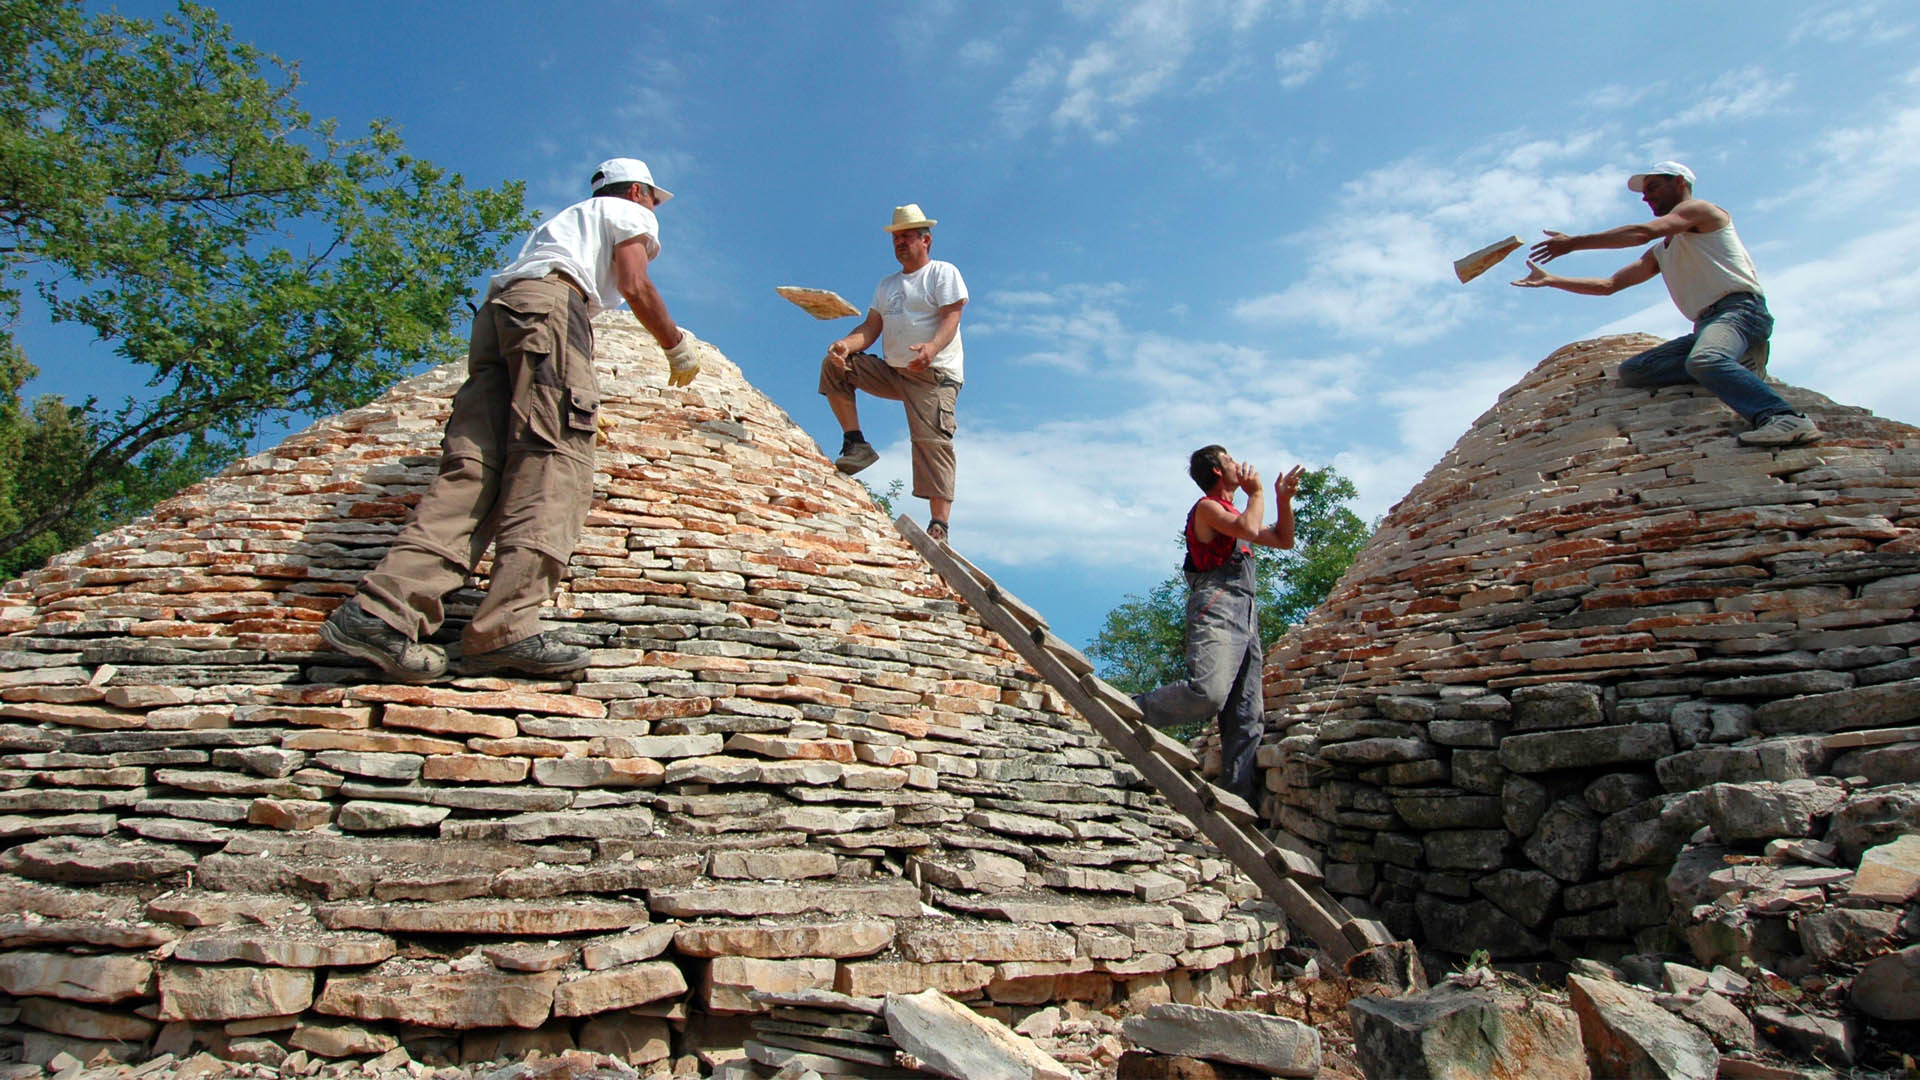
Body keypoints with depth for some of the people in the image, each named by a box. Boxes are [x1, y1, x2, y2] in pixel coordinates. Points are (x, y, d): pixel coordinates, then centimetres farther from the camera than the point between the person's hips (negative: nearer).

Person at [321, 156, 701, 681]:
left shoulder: (566, 219, 42)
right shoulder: (628, 212, 21)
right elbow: (635, 286, 4)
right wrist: (677, 344, 16)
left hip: (495, 312, 7)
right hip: (548, 301, -7)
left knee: (474, 465, -10)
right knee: (552, 459, -20)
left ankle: (382, 610, -29)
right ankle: (506, 628, -36)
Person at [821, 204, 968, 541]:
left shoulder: (943, 272, 4)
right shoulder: (887, 284, 23)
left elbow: (951, 317, -12)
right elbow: (872, 326, 12)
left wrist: (932, 347, -34)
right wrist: (847, 344, -12)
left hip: (934, 374, -7)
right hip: (891, 371, 7)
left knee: (932, 442, -20)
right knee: (834, 366, -6)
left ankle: (939, 527, -24)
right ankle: (856, 444, -6)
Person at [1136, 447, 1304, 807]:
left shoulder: (1234, 513, 31)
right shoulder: (1207, 507, 4)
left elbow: (1283, 540, 38)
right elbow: (1249, 529, -15)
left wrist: (1283, 499, 26)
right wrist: (1257, 493, 4)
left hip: (1245, 618, 9)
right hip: (1216, 607, -9)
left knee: (1247, 719, 0)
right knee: (1208, 691, -32)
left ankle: (1241, 803, -2)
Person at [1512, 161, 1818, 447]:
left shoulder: (1698, 209, 5)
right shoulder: (1661, 253, 29)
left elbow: (1643, 232, -12)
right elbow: (1608, 285, 29)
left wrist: (1574, 243, -12)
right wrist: (1550, 280, 25)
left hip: (1741, 308, -8)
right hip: (1707, 324, 9)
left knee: (1703, 360, -39)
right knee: (1630, 370, -9)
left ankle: (1786, 418, -50)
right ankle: (1735, 365, -17)